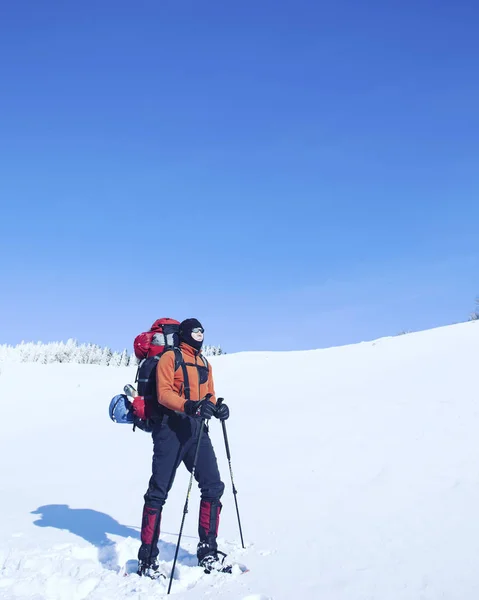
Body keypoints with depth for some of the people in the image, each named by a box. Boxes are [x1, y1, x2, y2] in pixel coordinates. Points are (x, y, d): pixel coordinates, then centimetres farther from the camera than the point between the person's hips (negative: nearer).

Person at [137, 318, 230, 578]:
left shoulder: (204, 363, 20)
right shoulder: (170, 357, -1)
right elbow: (164, 392, -13)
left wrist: (217, 408, -2)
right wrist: (188, 405, -29)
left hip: (196, 428, 6)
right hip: (171, 428, -6)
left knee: (213, 486, 0)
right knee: (159, 491, -4)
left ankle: (207, 550, 11)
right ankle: (147, 557, 4)